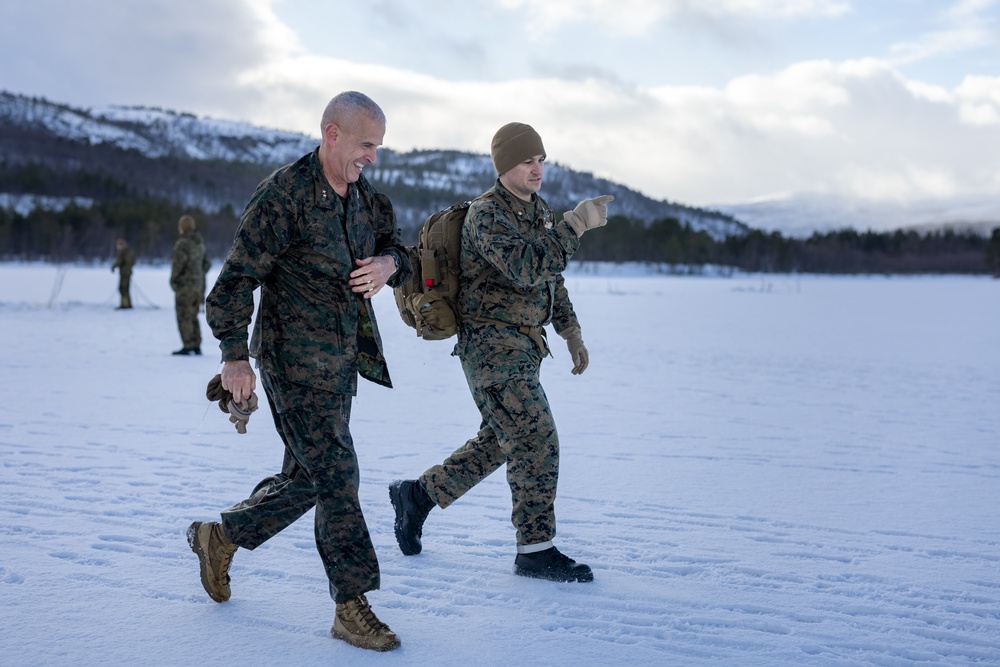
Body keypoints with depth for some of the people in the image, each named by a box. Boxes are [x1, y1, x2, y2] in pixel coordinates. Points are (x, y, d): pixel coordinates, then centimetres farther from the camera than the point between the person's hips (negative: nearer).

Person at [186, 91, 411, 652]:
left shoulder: (368, 199, 10)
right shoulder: (284, 195, -14)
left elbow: (397, 247, 19)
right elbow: (238, 276, -13)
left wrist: (389, 263, -7)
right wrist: (235, 354, -17)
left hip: (342, 363, 8)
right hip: (295, 359, -8)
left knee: (307, 477, 15)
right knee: (335, 474, -9)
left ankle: (221, 537, 36)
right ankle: (352, 608, 0)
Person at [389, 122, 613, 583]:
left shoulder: (539, 211, 13)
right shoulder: (487, 214, -15)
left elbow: (552, 278, 23)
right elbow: (528, 268, -30)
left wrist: (571, 332, 19)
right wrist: (575, 224, -32)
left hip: (520, 347, 9)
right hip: (492, 345, -9)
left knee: (498, 443, 16)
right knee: (535, 441, -9)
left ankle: (418, 495, 30)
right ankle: (536, 550, 0)